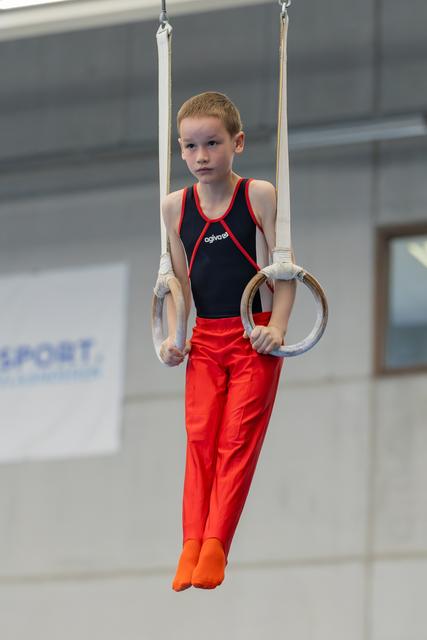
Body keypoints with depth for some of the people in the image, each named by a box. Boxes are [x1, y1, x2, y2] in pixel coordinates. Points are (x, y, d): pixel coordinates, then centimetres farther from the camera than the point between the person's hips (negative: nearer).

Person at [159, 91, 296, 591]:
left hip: (254, 338, -3)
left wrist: (278, 326, -15)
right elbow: (179, 279, 8)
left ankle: (215, 544, -9)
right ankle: (192, 545, -7)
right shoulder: (175, 206, 3)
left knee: (237, 440, -6)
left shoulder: (259, 196, -6)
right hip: (205, 339, 3)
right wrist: (173, 334, -2)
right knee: (200, 438, -4)